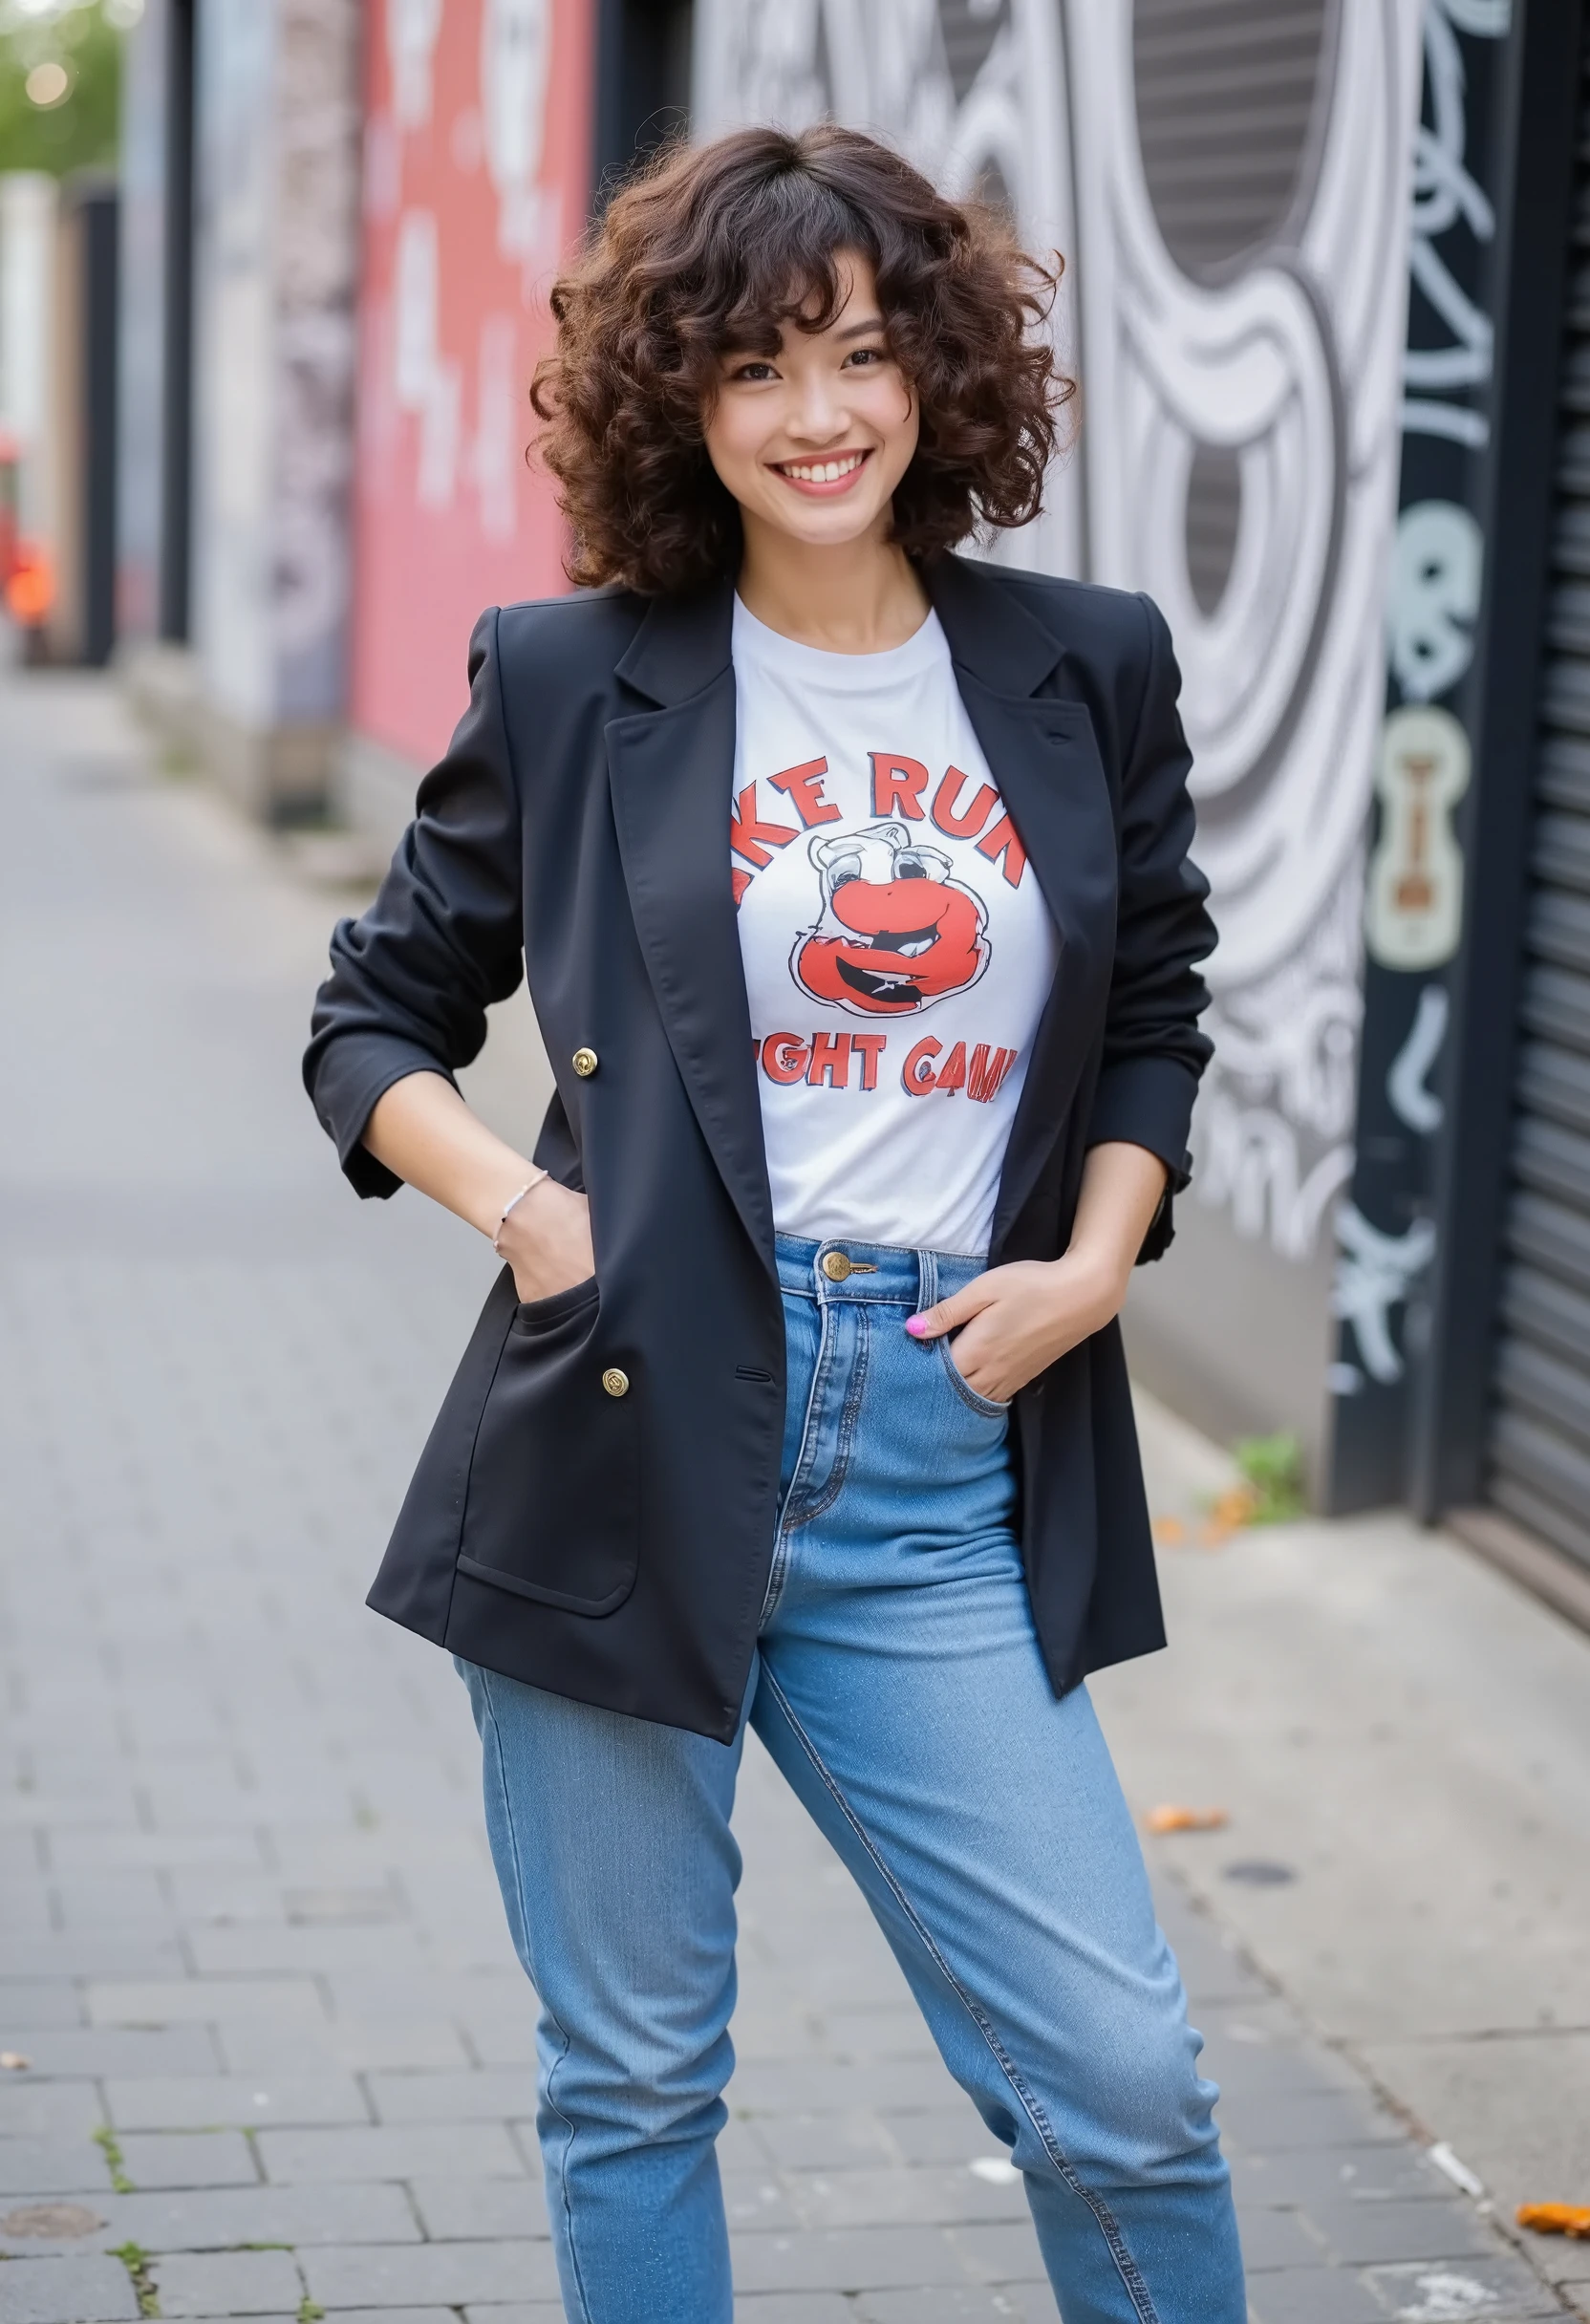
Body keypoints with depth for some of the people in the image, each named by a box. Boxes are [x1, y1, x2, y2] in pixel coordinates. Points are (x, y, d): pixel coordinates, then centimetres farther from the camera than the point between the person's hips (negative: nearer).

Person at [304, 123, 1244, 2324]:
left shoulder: (1086, 669, 7)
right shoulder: (572, 679, 2)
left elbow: (1155, 1014, 19)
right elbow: (374, 1016, 11)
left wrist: (1095, 1262, 2)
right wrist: (511, 1194, -8)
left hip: (942, 1474, 1)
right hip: (634, 1446, -1)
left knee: (1123, 2080, -1)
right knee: (633, 2084, 9)